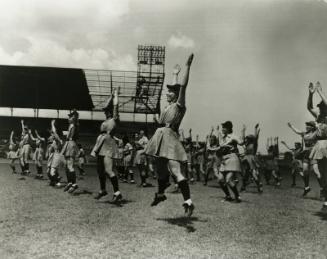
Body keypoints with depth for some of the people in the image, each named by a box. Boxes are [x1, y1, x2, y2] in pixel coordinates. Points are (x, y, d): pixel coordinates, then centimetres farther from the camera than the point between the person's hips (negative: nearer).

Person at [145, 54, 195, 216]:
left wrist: (188, 67, -18)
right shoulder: (169, 105, 16)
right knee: (160, 168, 21)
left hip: (169, 138, -8)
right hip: (160, 138, 8)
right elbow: (175, 86, 32)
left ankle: (188, 202, -22)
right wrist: (175, 74, 43)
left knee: (175, 170, -19)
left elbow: (183, 86, -14)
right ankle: (160, 194, 42)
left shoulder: (179, 105, -4)